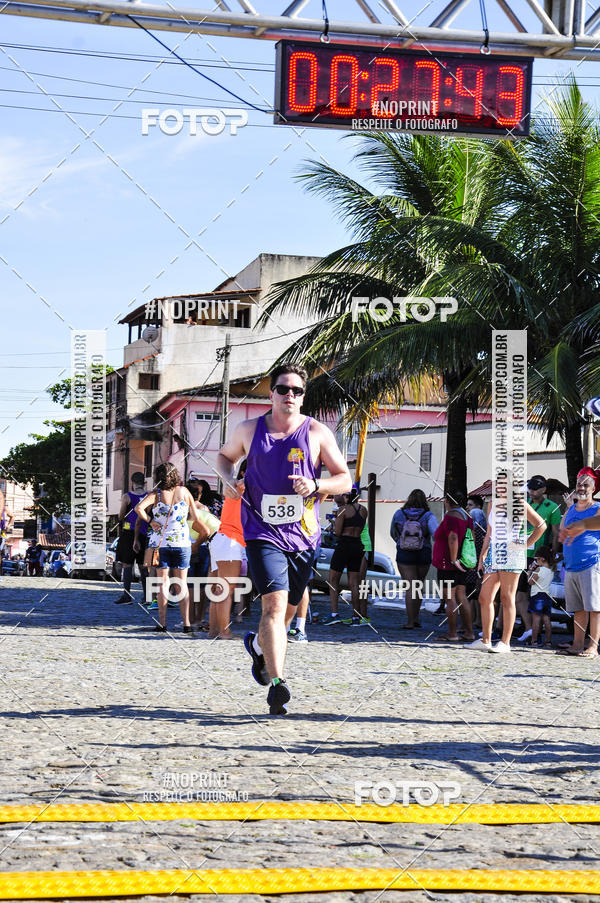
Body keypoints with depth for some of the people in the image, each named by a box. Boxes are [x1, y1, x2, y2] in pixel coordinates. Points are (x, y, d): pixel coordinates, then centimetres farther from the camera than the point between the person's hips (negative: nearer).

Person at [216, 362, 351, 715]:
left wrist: (315, 485, -18)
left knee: (286, 608, 14)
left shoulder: (318, 433, 0)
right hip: (262, 534, -2)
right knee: (274, 604, -19)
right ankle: (277, 684, -23)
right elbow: (225, 455, 24)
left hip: (303, 536, 2)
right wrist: (229, 480, 3)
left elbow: (346, 480, 1)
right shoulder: (249, 430, 5)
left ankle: (258, 644, 47)